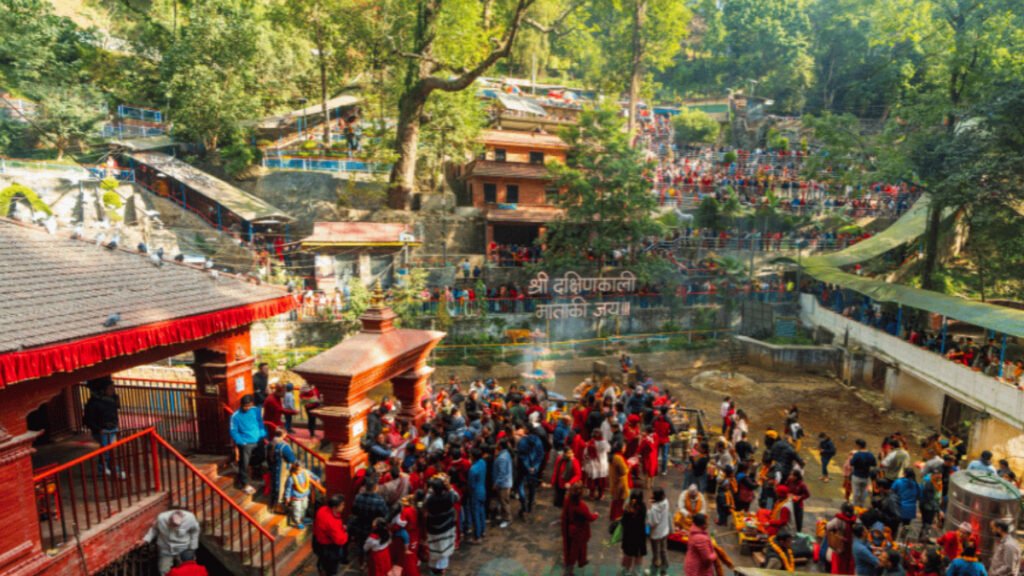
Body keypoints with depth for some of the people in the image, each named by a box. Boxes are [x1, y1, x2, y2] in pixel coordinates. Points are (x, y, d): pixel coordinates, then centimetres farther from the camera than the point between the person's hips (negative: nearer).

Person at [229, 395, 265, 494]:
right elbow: (234, 432, -8)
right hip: (245, 443, -5)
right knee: (244, 464, -1)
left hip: (258, 441, 5)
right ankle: (245, 484, 19)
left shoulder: (256, 410, -1)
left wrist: (263, 437, 5)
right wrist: (240, 442, -18)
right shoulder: (236, 416, -12)